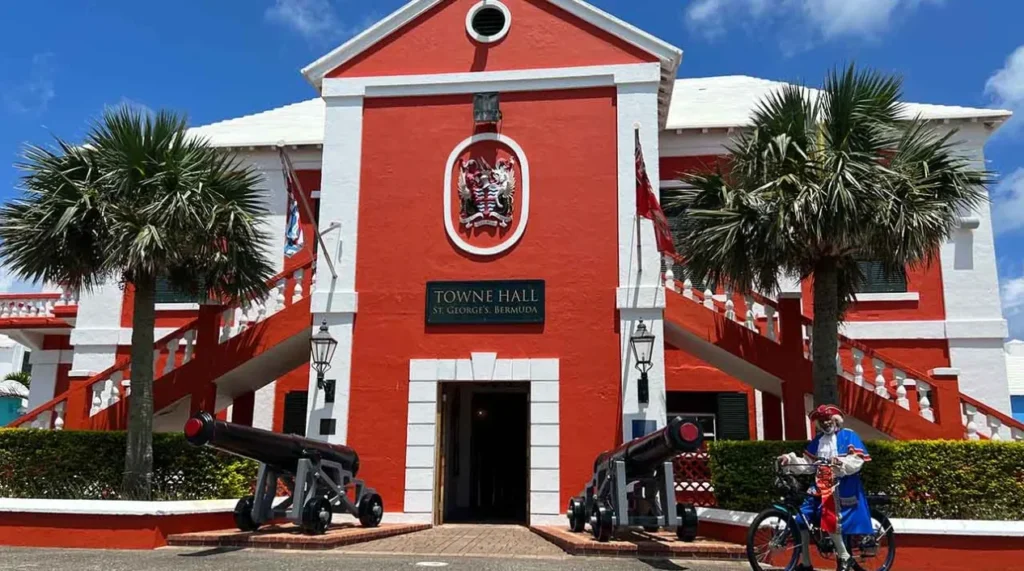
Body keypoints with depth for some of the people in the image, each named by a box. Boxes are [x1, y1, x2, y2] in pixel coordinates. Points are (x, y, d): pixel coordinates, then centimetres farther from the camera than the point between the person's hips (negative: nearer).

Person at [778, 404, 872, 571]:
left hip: (842, 487, -6)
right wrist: (790, 459, -5)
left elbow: (856, 462, -12)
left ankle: (844, 558, 2)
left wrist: (840, 463, -30)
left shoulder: (849, 436, 0)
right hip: (820, 486, 6)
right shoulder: (816, 441, 18)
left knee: (830, 520, -22)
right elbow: (806, 463, 12)